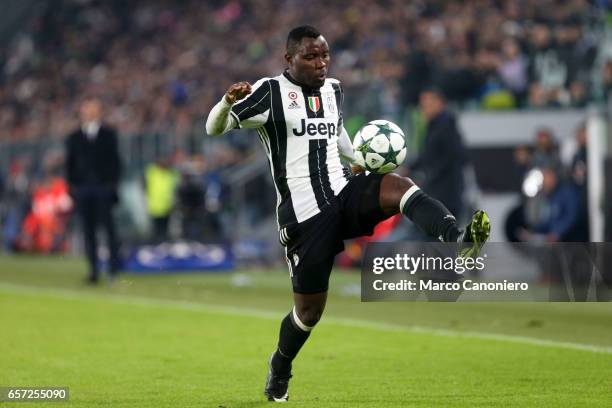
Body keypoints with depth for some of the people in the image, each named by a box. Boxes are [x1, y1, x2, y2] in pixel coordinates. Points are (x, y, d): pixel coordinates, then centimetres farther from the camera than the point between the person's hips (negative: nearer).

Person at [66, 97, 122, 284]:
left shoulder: (108, 134, 10)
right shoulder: (74, 138, 14)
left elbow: (115, 160, 8)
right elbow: (70, 164, 13)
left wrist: (113, 183, -2)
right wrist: (71, 186, 4)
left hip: (104, 187, -2)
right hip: (82, 188, 2)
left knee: (108, 225, -10)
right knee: (88, 231, -1)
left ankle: (114, 267, -7)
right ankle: (94, 270, 1)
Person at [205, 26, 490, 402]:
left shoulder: (334, 90, 14)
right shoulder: (269, 93, -4)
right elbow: (214, 129, -6)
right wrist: (228, 102, -27)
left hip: (344, 194, 4)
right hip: (304, 213, -4)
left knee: (398, 185, -29)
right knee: (310, 309, 2)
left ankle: (457, 240, -51)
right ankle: (279, 371, 31)